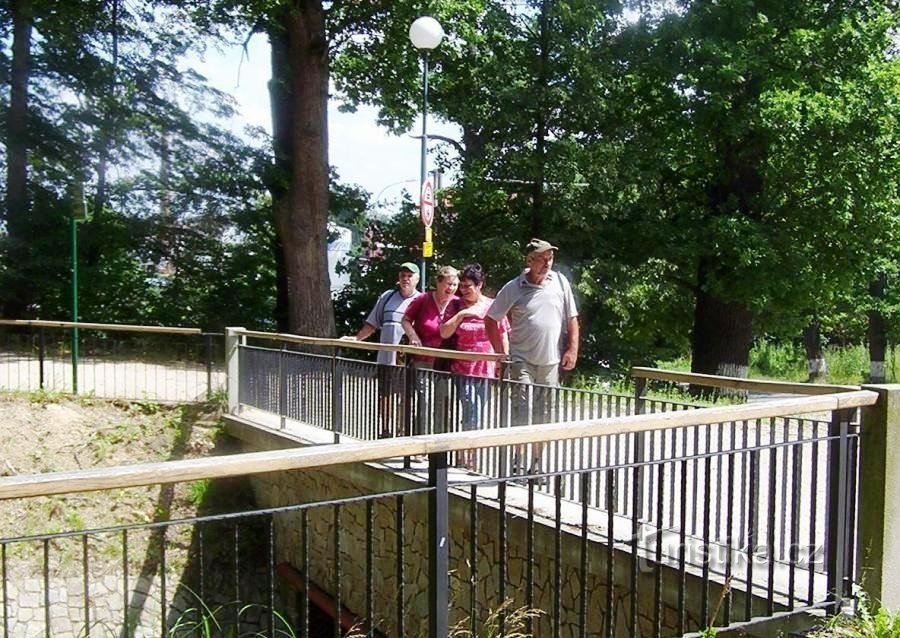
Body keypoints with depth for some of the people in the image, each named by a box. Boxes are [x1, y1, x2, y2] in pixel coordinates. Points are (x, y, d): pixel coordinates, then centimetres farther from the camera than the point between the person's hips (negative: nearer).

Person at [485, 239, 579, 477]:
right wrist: (501, 352, -2)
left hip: (552, 360, 3)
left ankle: (536, 466, 21)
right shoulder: (514, 288, -4)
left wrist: (572, 349, 0)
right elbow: (490, 320, 2)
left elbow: (572, 319, 8)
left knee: (544, 416, 10)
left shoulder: (560, 282, 3)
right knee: (522, 411, -8)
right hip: (522, 359, -3)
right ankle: (518, 464, 0)